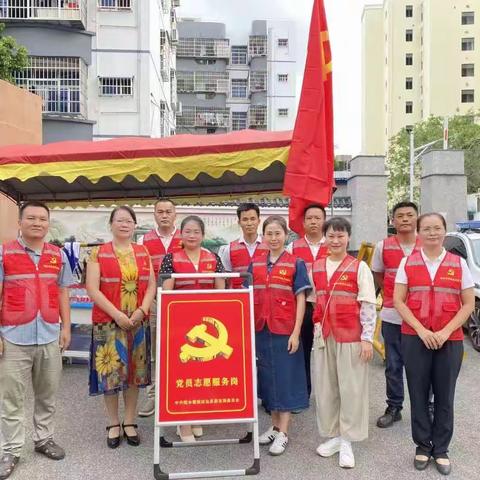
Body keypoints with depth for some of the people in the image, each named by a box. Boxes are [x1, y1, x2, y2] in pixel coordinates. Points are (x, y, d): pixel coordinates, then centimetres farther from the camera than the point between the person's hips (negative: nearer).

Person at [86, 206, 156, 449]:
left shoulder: (143, 252, 9)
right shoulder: (98, 253, -1)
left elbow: (152, 285, 6)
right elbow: (92, 289, -8)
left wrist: (141, 310, -10)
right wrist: (117, 314, -15)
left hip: (138, 321, 3)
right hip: (108, 321, -3)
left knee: (134, 371, 9)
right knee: (111, 371, 2)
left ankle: (130, 422, 24)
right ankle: (113, 424, 21)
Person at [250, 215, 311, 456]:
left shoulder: (296, 264, -4)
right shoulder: (255, 264, 6)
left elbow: (301, 300, -6)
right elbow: (250, 298, 8)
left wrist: (296, 332, -11)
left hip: (285, 330, -4)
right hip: (261, 329, 4)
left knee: (285, 377, 4)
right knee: (267, 376, 13)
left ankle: (283, 433, 16)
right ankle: (275, 426, 29)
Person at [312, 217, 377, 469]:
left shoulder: (359, 267, -5)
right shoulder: (316, 267, 7)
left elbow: (368, 306, -7)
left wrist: (367, 338, -11)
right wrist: (317, 327, 8)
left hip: (351, 336, -4)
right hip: (323, 335, 4)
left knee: (351, 388, 3)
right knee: (325, 388, 10)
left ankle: (347, 441, 17)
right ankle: (332, 435, 26)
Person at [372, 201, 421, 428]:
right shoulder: (383, 246, -1)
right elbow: (377, 274, 11)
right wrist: (392, 294, 0)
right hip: (392, 315, 1)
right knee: (393, 365, 11)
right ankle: (393, 408, 26)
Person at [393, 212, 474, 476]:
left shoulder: (459, 263, 1)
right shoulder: (407, 263, 1)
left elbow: (469, 304, 1)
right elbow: (398, 301, -2)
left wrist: (446, 332, -10)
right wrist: (421, 330, -12)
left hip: (450, 340, 0)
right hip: (415, 338, 0)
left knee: (444, 396, 10)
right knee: (418, 394, 9)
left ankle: (441, 449, 27)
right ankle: (423, 445, 27)